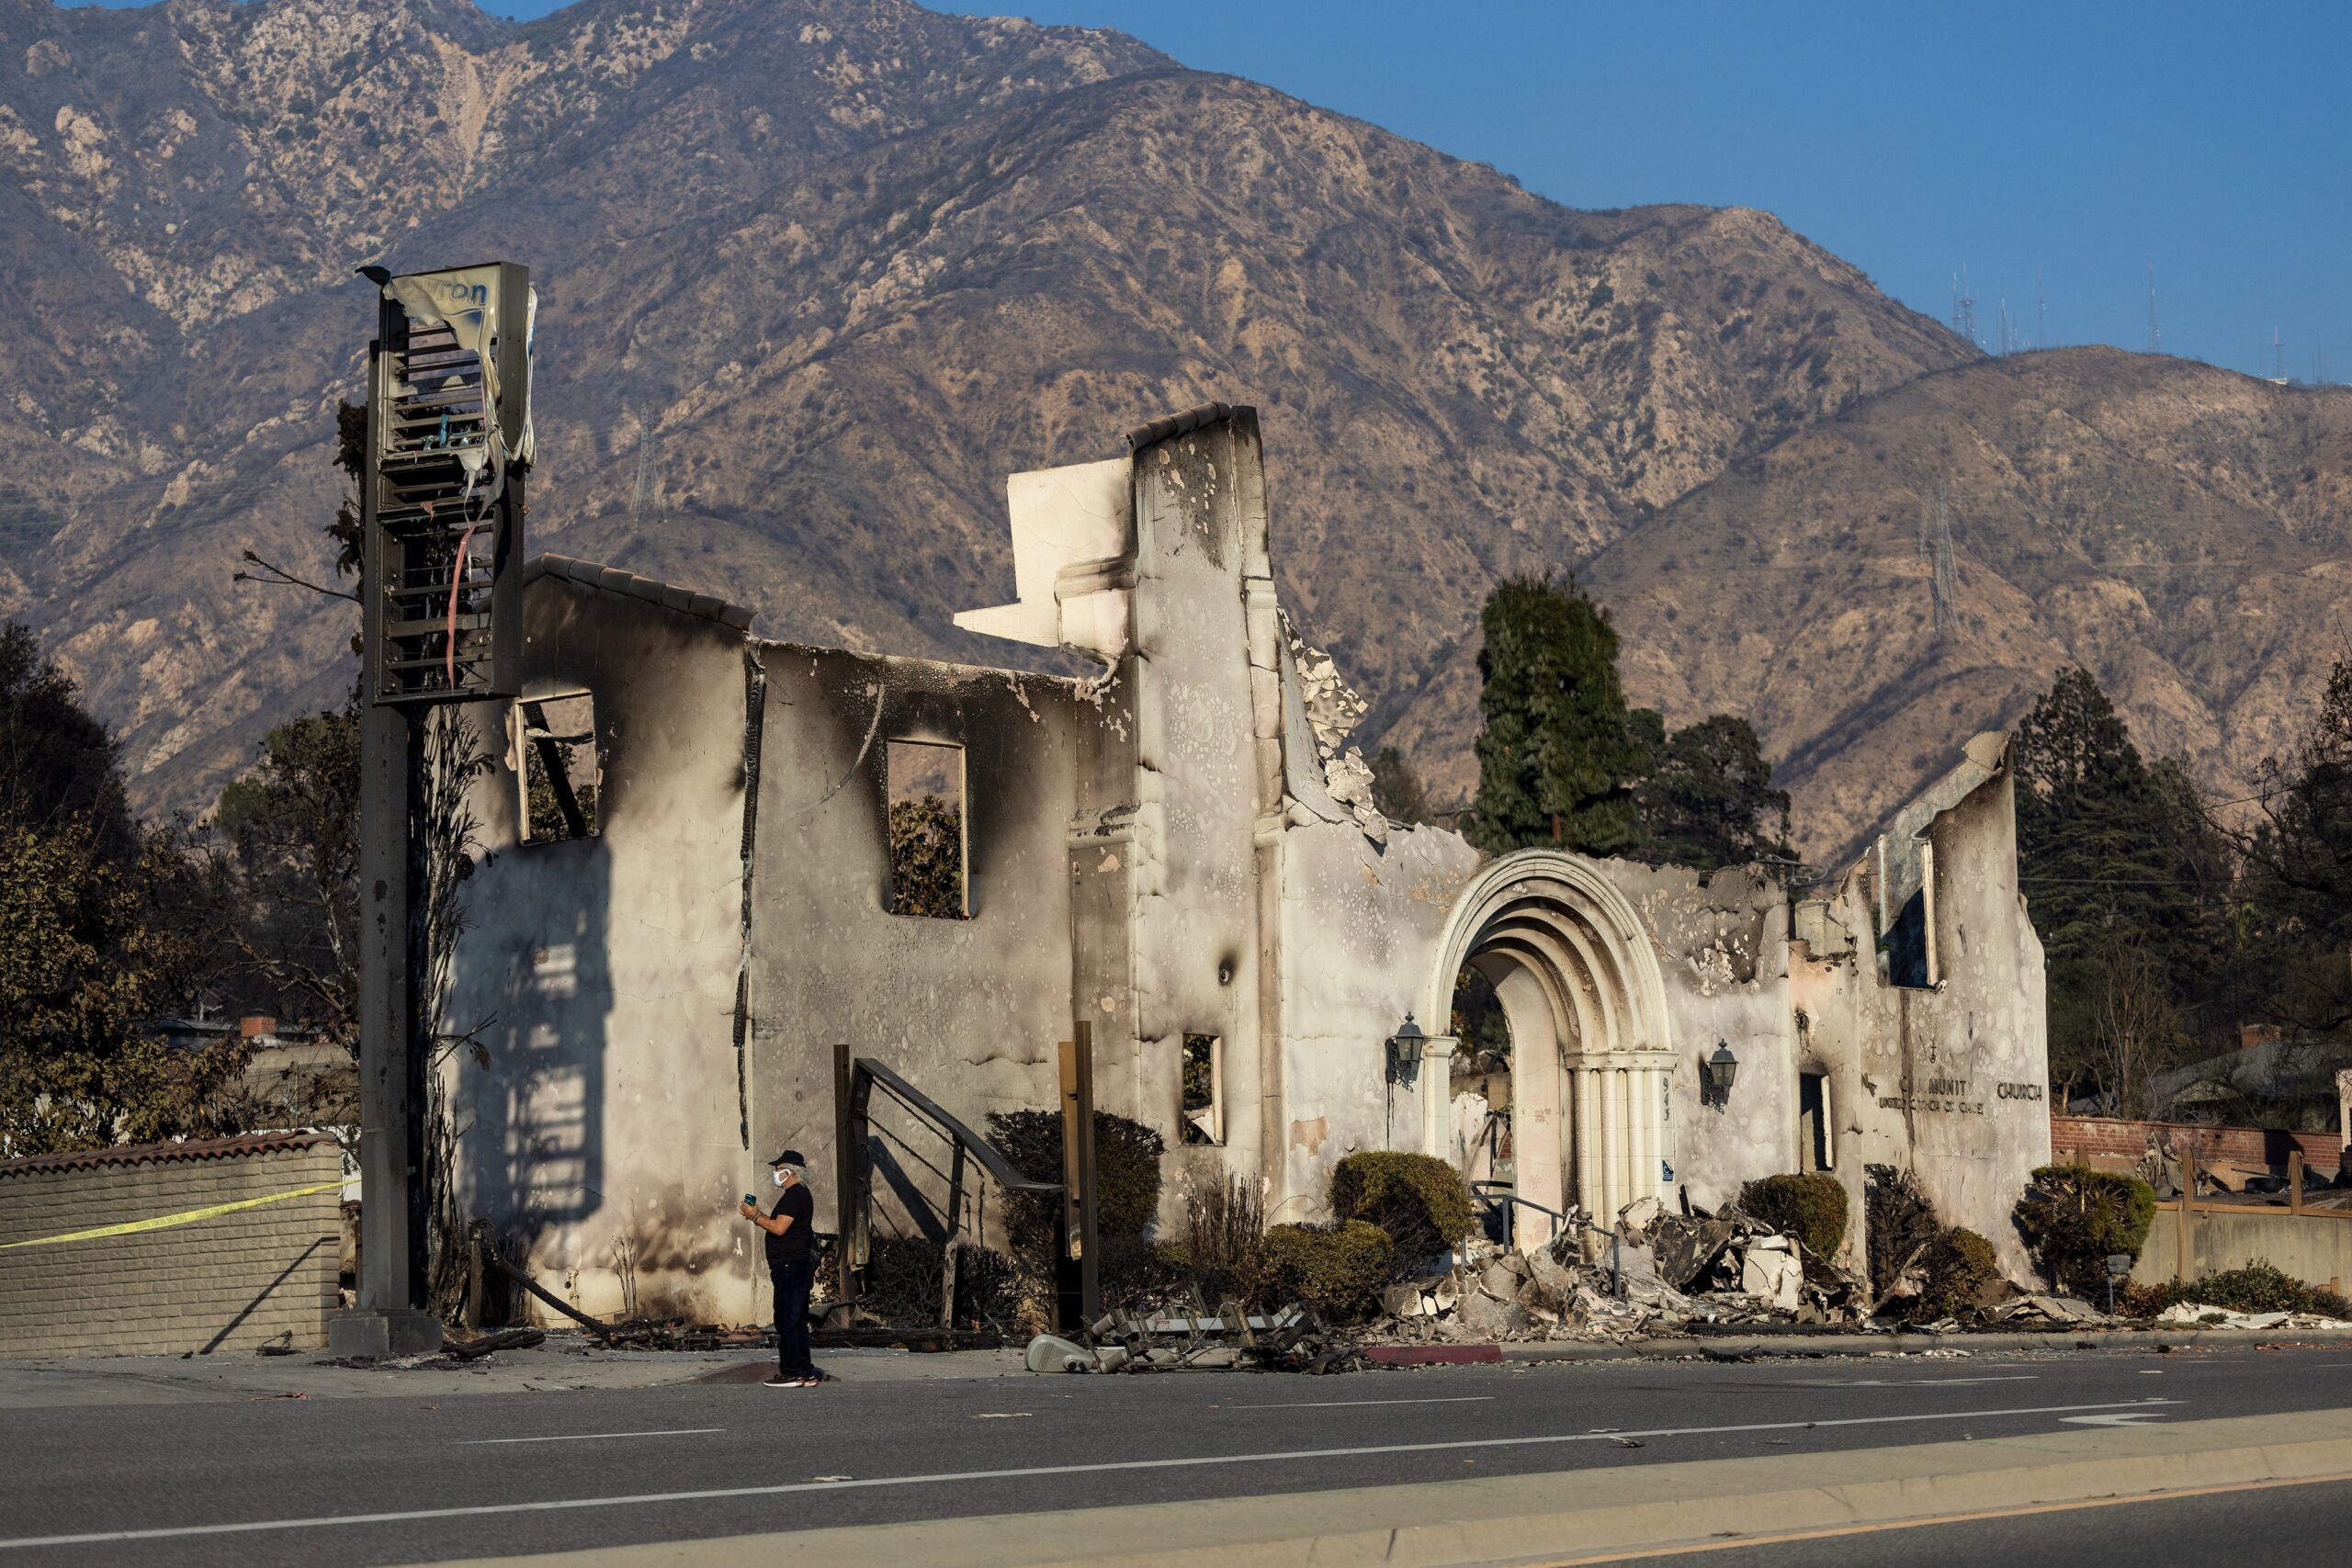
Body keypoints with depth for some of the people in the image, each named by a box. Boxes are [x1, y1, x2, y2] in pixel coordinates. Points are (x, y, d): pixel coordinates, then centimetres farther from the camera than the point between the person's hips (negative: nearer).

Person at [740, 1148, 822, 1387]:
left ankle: (791, 1373, -9)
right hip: (799, 1266, 11)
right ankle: (805, 1373, 12)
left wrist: (755, 1217, -11)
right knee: (797, 1321, 11)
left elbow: (779, 1228, -21)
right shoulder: (799, 1194, 20)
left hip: (790, 1266, -11)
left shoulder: (795, 1195, -14)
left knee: (786, 1320, -9)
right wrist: (760, 1215, 17)